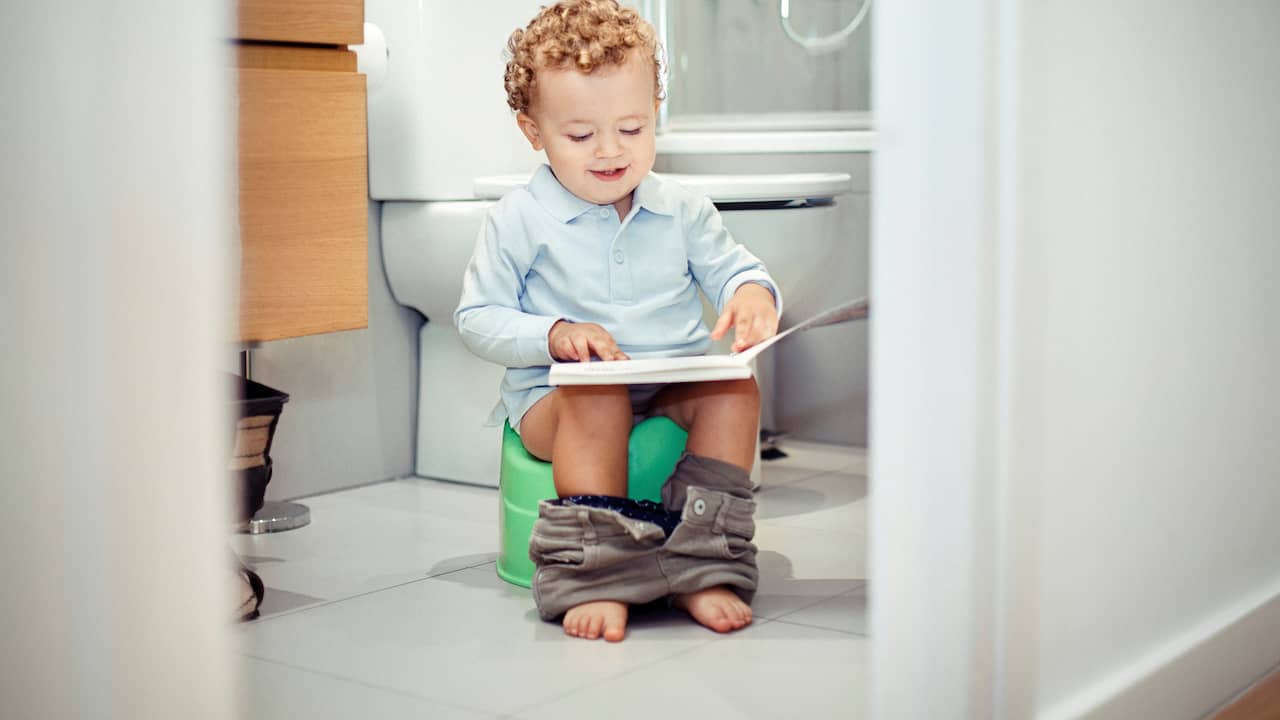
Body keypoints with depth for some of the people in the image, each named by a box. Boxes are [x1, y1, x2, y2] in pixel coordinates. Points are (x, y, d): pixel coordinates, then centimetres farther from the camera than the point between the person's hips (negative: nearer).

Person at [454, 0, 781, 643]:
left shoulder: (682, 211, 8)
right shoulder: (519, 220, -1)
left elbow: (730, 267, 15)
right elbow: (476, 319, 0)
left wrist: (753, 293, -12)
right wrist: (554, 336, -18)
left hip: (674, 384, 3)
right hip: (557, 393, -3)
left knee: (736, 391, -26)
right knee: (599, 401, -37)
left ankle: (701, 567, -26)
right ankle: (592, 577, -33)